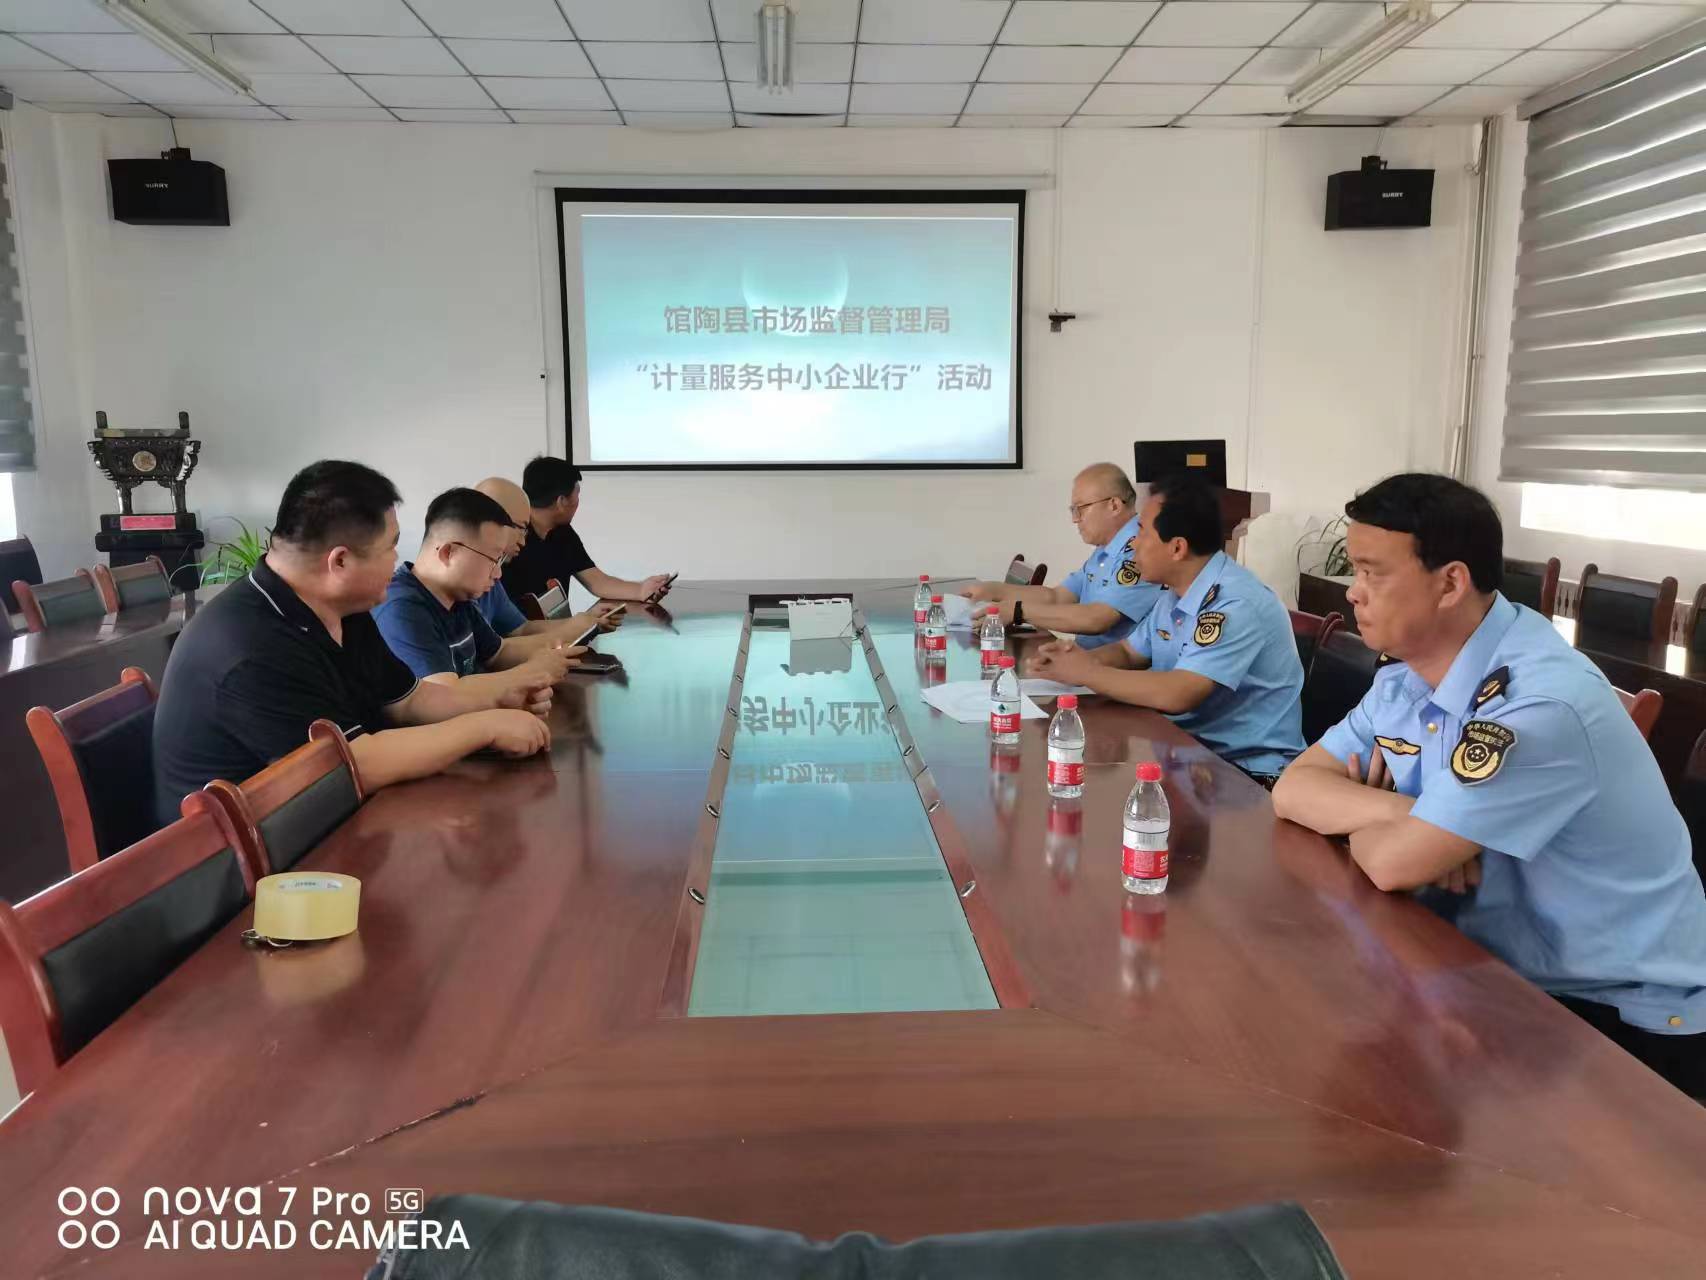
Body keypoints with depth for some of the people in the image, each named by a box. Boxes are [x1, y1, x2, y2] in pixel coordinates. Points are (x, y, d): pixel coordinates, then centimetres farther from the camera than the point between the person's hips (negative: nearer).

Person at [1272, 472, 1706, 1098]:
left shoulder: (1543, 702, -28)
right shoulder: (1403, 681, 0)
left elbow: (1395, 864, -27)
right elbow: (1294, 787, -1)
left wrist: (1355, 821, -5)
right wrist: (1403, 813, -18)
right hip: (1502, 971, 7)